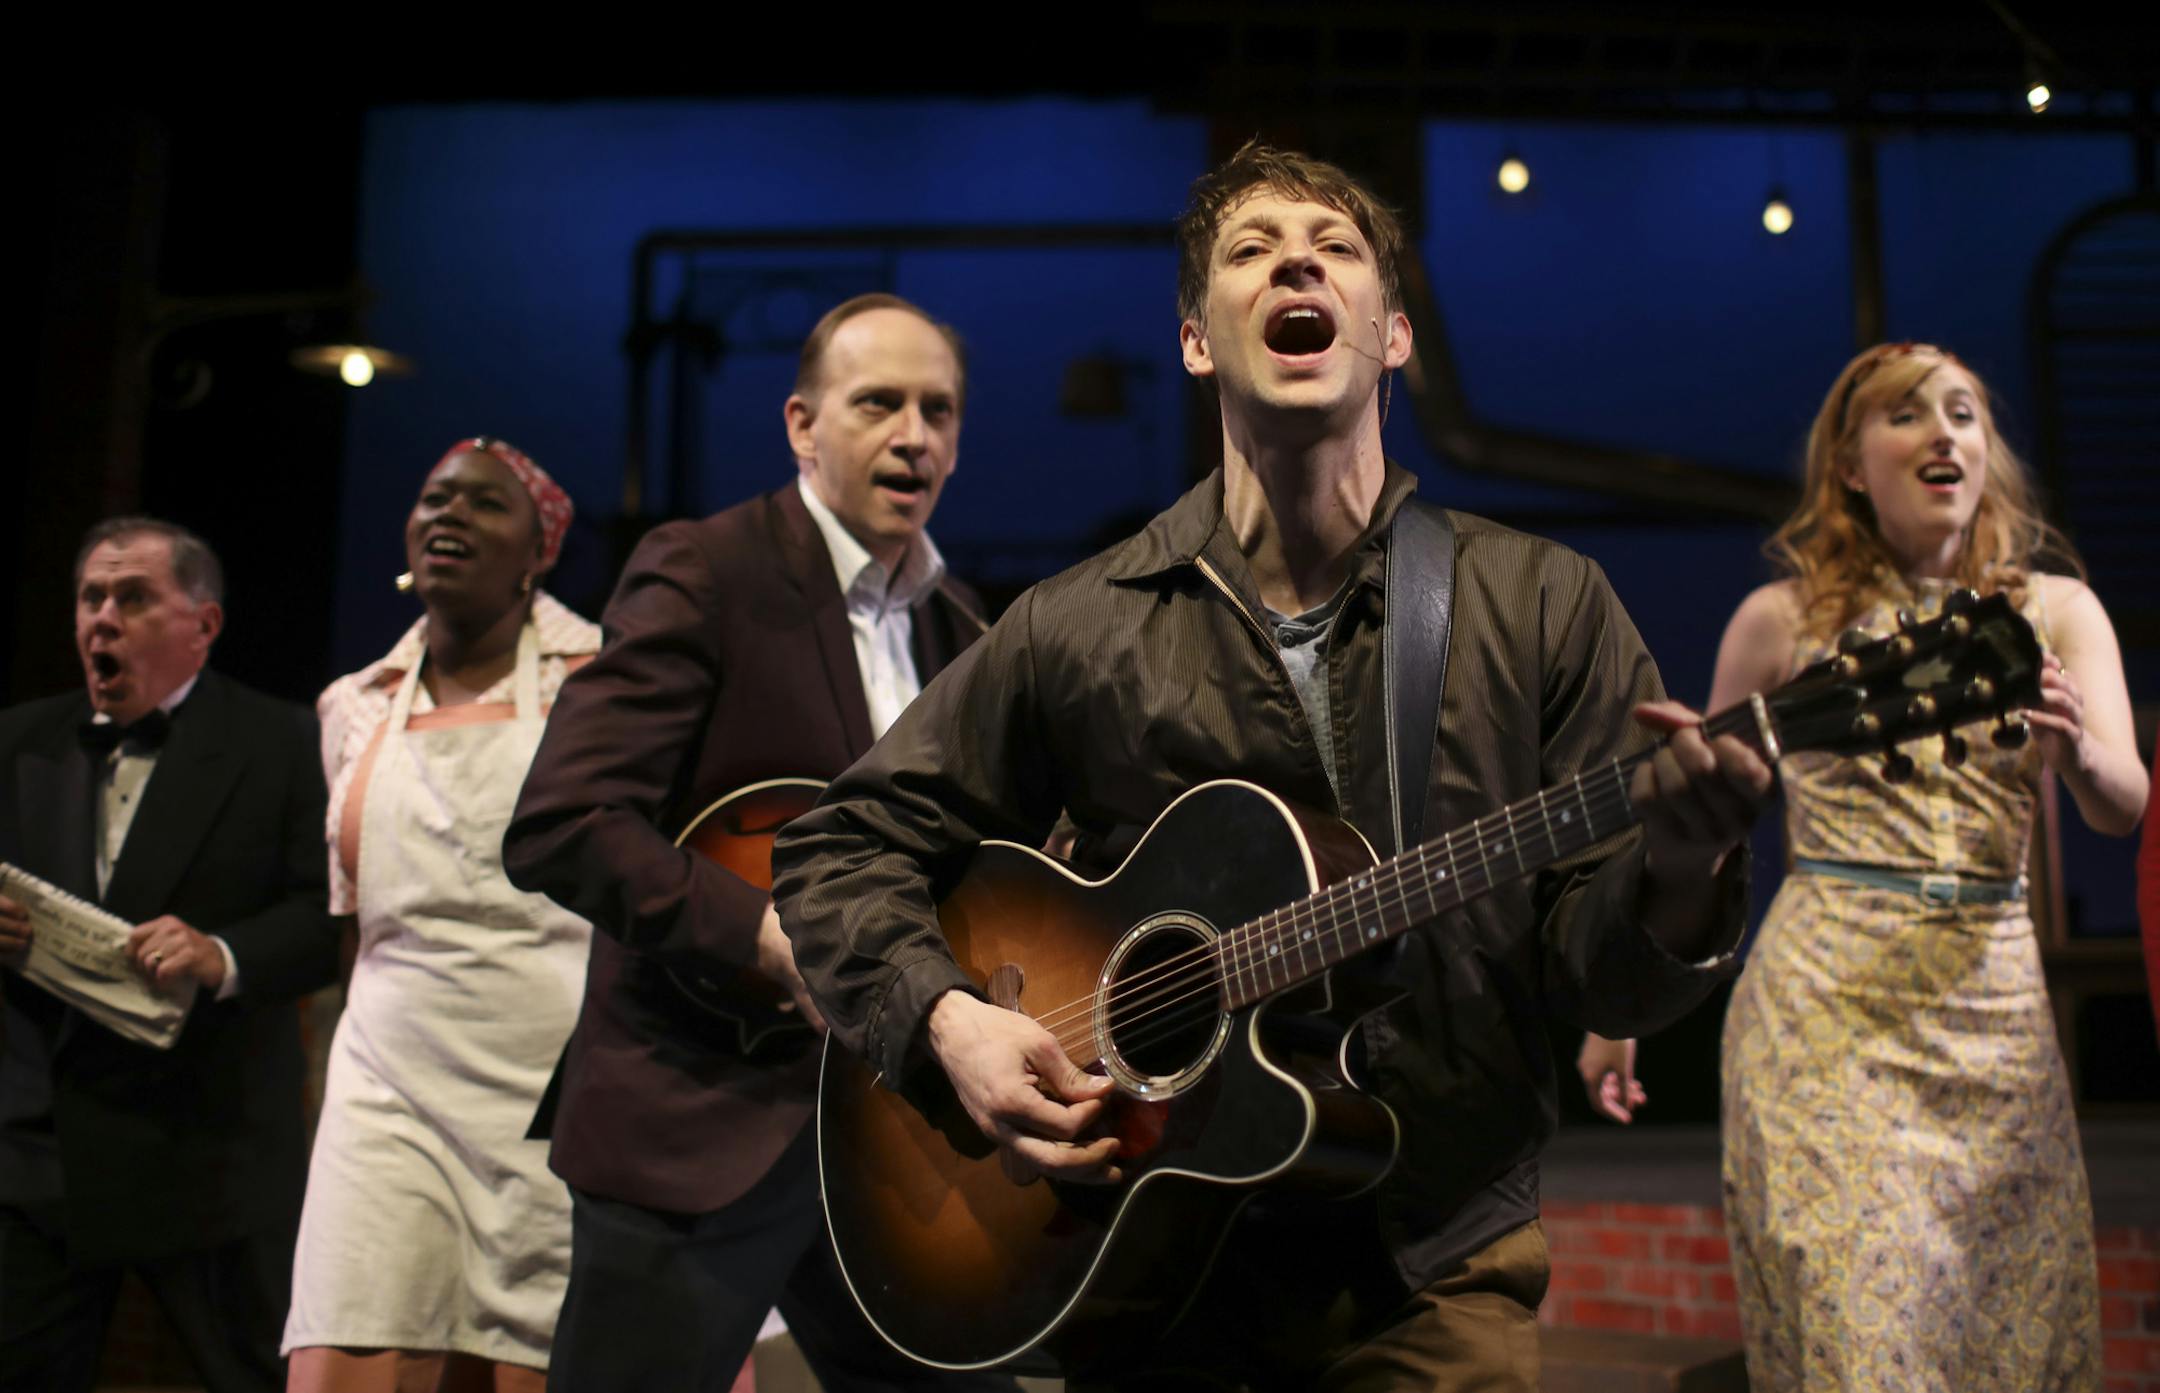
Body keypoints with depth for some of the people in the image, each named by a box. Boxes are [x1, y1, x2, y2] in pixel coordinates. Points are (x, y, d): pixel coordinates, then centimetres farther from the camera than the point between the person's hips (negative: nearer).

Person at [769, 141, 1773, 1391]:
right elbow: (844, 846, 3)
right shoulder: (1081, 627, -5)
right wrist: (944, 1017, -14)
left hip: (1438, 1274, 0)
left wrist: (1675, 871, -28)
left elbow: (1593, 968, -7)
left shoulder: (1543, 605, -5)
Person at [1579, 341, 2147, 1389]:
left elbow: (2124, 807, -3)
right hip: (1826, 1003, -3)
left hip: (1995, 1003, 3)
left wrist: (2075, 744, -27)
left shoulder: (2056, 613, 8)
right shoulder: (1786, 618, 3)